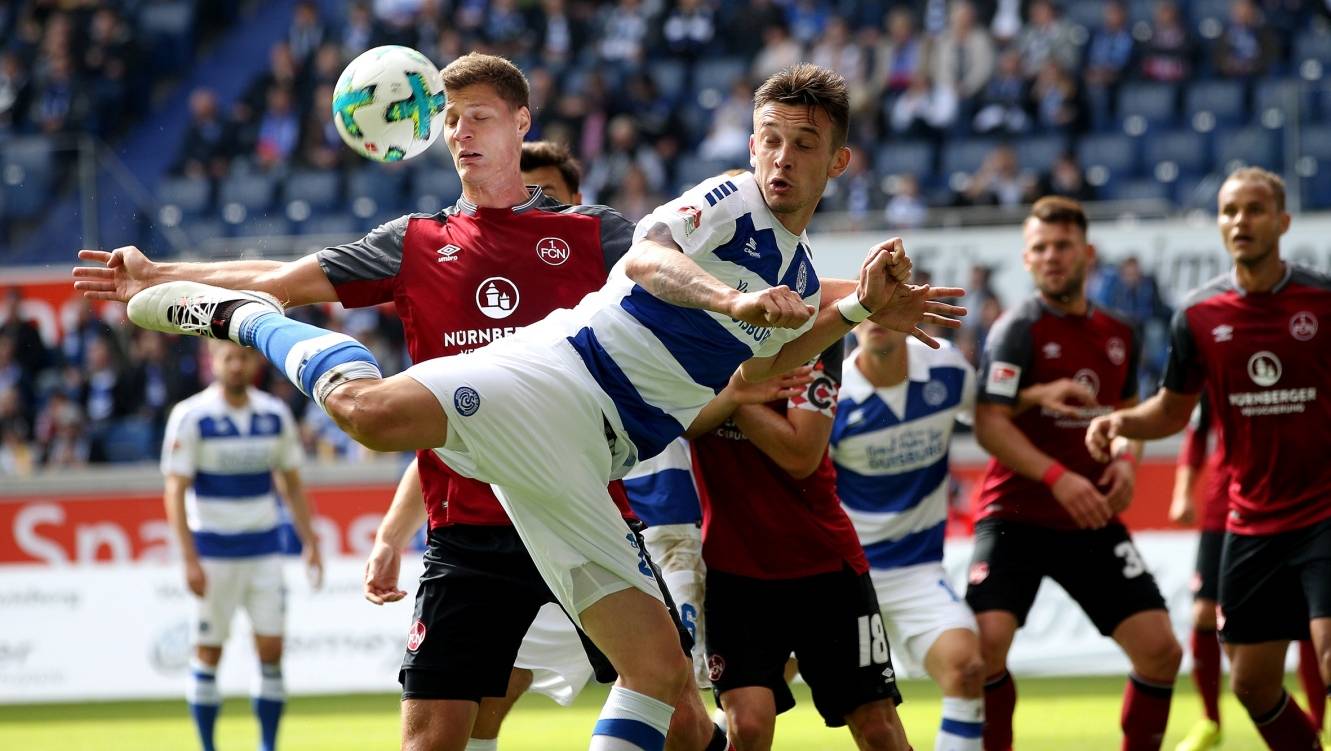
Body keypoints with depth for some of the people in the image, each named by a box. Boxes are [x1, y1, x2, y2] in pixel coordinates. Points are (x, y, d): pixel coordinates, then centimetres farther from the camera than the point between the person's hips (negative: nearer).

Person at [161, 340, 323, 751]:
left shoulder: (275, 415, 5)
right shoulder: (190, 417, -8)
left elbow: (291, 484, 14)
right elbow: (175, 491, -9)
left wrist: (309, 542, 7)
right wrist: (190, 559, -16)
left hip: (264, 547, 3)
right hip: (213, 551, -3)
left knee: (272, 651, -2)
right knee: (208, 654, 1)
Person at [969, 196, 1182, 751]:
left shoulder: (1118, 335, 10)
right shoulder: (1019, 329, -8)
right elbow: (989, 424, -16)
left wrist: (1126, 459, 1)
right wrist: (1058, 478, -27)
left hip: (1093, 521, 5)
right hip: (1015, 516, -5)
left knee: (1161, 649, -2)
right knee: (986, 642, -22)